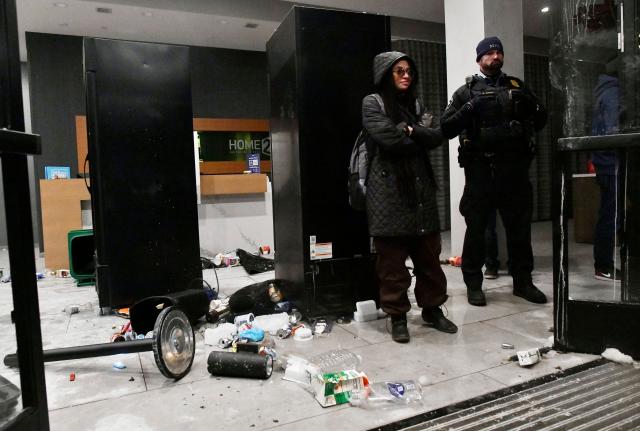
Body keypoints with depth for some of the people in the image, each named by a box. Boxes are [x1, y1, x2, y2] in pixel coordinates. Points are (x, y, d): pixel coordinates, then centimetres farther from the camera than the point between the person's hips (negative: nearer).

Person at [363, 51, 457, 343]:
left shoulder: (415, 104, 20)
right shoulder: (372, 102, 2)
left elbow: (437, 136, 6)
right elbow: (388, 138, -13)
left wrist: (410, 130, -7)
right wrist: (419, 140, 0)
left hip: (420, 187, 6)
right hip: (388, 190, -5)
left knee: (429, 254, 8)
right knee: (392, 259, 0)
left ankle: (432, 309, 23)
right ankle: (397, 316, 13)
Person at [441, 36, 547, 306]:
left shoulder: (516, 87, 15)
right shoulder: (467, 92, 7)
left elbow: (541, 117, 17)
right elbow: (446, 129, -2)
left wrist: (524, 127, -4)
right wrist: (468, 109, -16)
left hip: (514, 167, 3)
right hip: (480, 169, -3)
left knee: (520, 226, 9)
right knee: (476, 228, 1)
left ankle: (523, 281, 23)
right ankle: (473, 283, 12)